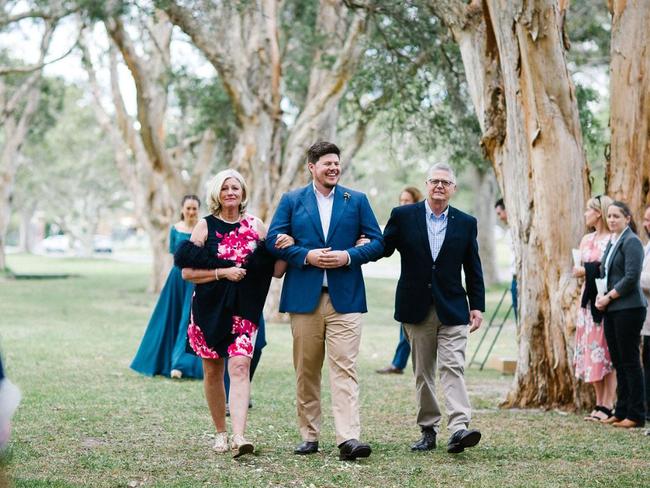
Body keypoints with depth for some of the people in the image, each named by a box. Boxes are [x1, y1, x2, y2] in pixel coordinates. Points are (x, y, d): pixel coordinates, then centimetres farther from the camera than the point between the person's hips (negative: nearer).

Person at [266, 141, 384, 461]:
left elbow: (377, 242, 6)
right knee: (306, 371, 7)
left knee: (345, 368, -10)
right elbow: (274, 239, 2)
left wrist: (349, 256, -11)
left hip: (345, 298, -1)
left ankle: (349, 438, -16)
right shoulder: (291, 200, 9)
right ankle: (309, 436, 16)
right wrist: (307, 256, -12)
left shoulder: (357, 201, 10)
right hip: (304, 297, 1)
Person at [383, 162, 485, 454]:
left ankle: (459, 429, -20)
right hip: (416, 309, 0)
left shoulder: (466, 223, 6)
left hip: (452, 309, 0)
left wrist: (477, 306, 6)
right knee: (422, 372, 7)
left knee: (452, 367, -11)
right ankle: (428, 430, 14)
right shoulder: (403, 216, 3)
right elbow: (383, 249, 4)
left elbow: (473, 269, 9)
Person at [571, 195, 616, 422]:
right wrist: (580, 271, -1)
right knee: (591, 351, 7)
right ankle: (600, 403, 13)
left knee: (607, 353, -6)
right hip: (589, 300, 8)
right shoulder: (587, 239, 15)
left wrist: (588, 270, -12)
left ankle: (607, 406, -4)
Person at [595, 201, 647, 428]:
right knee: (618, 362, 11)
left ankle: (636, 415, 0)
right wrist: (600, 296, 5)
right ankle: (621, 411, 17)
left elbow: (631, 277, -19)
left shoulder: (631, 242, -11)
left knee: (630, 362, -5)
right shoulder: (612, 242, 16)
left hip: (628, 309, -9)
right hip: (611, 309, 9)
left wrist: (608, 297, -12)